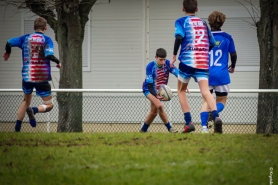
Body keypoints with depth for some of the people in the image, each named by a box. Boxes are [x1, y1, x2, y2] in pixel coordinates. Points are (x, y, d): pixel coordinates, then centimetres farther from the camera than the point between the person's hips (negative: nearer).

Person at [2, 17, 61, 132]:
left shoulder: (26, 38, 5)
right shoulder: (47, 40, -6)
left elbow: (10, 43, -3)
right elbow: (49, 55, -20)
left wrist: (7, 53, 18)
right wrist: (58, 62, -2)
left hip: (27, 76, 4)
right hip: (42, 78, -4)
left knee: (26, 101, 26)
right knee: (48, 105, 6)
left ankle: (17, 128, 18)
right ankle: (33, 110, -25)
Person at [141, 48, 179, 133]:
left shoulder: (167, 64, -18)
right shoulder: (150, 66, -27)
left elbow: (177, 72, -30)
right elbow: (149, 83, -29)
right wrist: (156, 96, -43)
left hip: (159, 90, 5)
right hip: (148, 89, -5)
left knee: (154, 111, 11)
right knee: (159, 106, -26)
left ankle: (143, 130, 31)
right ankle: (169, 128, -16)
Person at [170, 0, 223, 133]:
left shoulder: (181, 21, 4)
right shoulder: (203, 23, 18)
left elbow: (179, 37, -15)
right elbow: (212, 43, 18)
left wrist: (174, 55, -7)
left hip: (187, 61, -3)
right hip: (203, 62, 3)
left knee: (181, 90, 14)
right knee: (205, 91, -8)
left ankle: (189, 122, 5)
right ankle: (215, 115, -34)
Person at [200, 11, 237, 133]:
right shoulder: (227, 38, 0)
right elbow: (233, 55, 2)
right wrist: (232, 67, 23)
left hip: (206, 74, 1)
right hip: (222, 75, -1)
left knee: (206, 101, 10)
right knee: (221, 101, 12)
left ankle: (204, 127, -8)